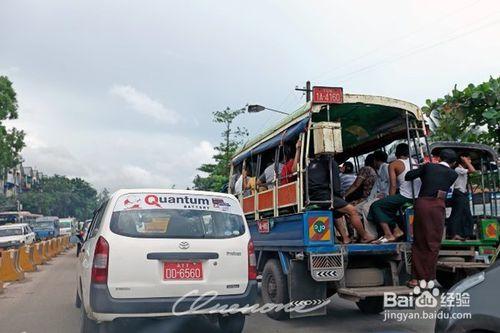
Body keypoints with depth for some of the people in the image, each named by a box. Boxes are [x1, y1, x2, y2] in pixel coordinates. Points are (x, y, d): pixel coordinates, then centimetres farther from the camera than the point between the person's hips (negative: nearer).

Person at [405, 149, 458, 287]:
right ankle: (429, 279, 10)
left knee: (418, 242, 11)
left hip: (421, 203, 2)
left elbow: (408, 176, 10)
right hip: (437, 206, -2)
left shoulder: (428, 166, 10)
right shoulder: (453, 174, 9)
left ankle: (415, 278, 13)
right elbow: (446, 189, 15)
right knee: (433, 243, 8)